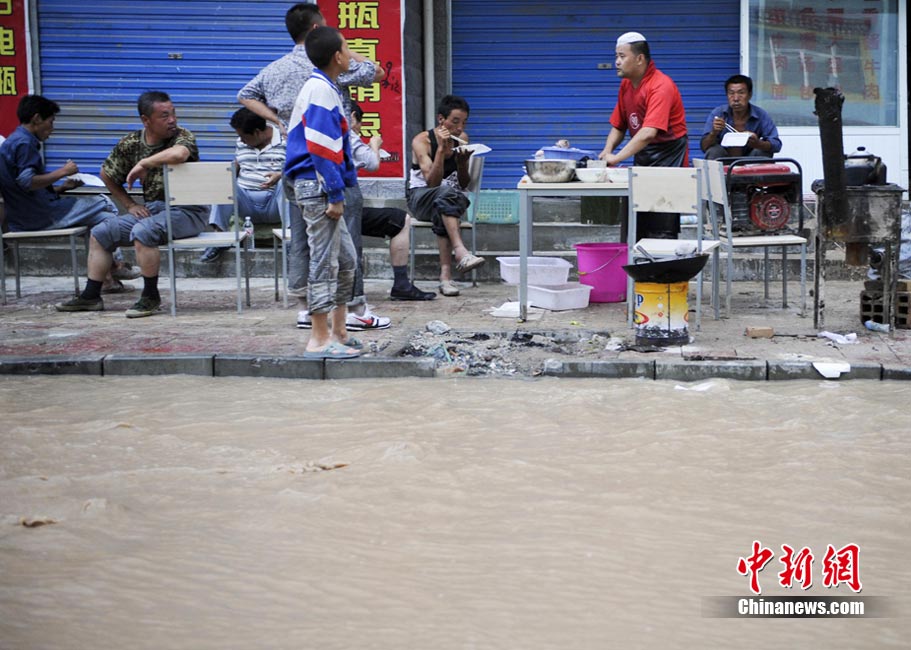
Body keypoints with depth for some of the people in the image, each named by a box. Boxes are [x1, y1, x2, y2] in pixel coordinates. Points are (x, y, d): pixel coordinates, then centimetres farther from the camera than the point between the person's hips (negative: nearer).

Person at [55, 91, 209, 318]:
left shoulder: (183, 137, -13)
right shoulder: (131, 143, 3)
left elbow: (178, 154, -40)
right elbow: (107, 175, 18)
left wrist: (143, 164, -26)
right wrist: (129, 204, 9)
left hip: (187, 211, -7)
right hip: (152, 208, 7)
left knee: (142, 231, -33)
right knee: (100, 233, 4)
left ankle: (151, 297, -18)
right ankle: (91, 297, 11)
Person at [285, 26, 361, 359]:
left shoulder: (324, 88, 17)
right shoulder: (320, 91, -15)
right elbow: (320, 149, -21)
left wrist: (337, 192, 19)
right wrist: (335, 194, -20)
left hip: (322, 188, 10)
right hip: (318, 186, -10)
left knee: (346, 260, 15)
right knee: (324, 262, -6)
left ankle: (339, 332, 22)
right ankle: (320, 340, -2)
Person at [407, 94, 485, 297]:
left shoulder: (462, 139, 3)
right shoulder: (422, 141, -11)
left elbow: (464, 185, 5)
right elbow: (432, 182, -21)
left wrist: (462, 162, -15)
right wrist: (442, 149, -28)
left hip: (451, 197, 3)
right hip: (420, 197, -3)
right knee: (446, 193, -38)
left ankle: (446, 273, -44)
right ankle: (461, 252, -53)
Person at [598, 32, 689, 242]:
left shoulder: (661, 86, -19)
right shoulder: (626, 85, 8)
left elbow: (649, 132, -29)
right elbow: (618, 126, 13)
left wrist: (617, 158, -30)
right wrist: (606, 152, -6)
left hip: (667, 160, -8)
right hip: (642, 160, 8)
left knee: (661, 232, -9)